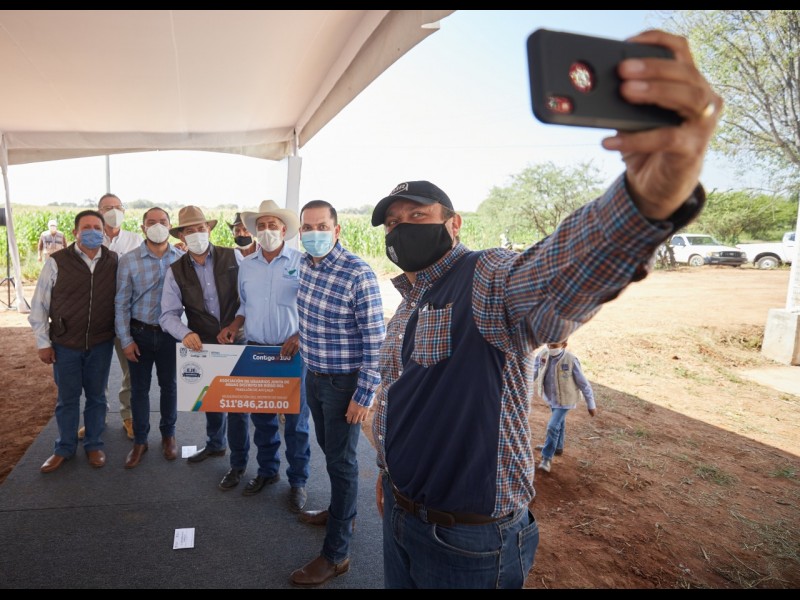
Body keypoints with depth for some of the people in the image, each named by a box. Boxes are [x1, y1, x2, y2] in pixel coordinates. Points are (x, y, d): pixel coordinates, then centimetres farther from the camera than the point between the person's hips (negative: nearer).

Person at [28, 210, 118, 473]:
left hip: (101, 344, 1)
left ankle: (94, 444, 31)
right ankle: (65, 447, 32)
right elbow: (39, 305, -2)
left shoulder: (114, 261, -2)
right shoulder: (56, 262, -7)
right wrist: (43, 342, -2)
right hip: (65, 344, -1)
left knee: (96, 396, 13)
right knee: (67, 398, 13)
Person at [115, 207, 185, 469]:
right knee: (139, 388, 10)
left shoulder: (182, 259, -4)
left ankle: (168, 434, 32)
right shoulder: (128, 260, -5)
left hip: (170, 333, 0)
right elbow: (121, 303, -3)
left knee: (169, 385, 13)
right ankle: (140, 440, 27)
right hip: (140, 332, 0)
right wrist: (126, 339, -5)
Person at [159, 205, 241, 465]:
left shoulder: (233, 258, -6)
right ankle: (215, 444, 42)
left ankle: (240, 454, 25)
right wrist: (185, 333, -24)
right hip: (202, 344, 2)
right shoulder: (175, 271, -1)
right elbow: (168, 314, -6)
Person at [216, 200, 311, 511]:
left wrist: (301, 336, -20)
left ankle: (298, 481, 20)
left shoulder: (302, 262, -7)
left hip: (291, 351, -4)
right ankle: (268, 470, 34)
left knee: (296, 420, 4)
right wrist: (233, 328, 1)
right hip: (255, 350, 4)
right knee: (261, 417, 15)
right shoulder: (246, 265, 8)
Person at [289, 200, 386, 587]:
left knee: (341, 461, 4)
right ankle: (341, 512, 45)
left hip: (344, 383, -7)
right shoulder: (305, 264, 1)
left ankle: (336, 555, 20)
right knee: (328, 450, 22)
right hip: (313, 376, 7)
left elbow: (375, 340, -20)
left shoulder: (358, 274, -22)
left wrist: (364, 395, -19)